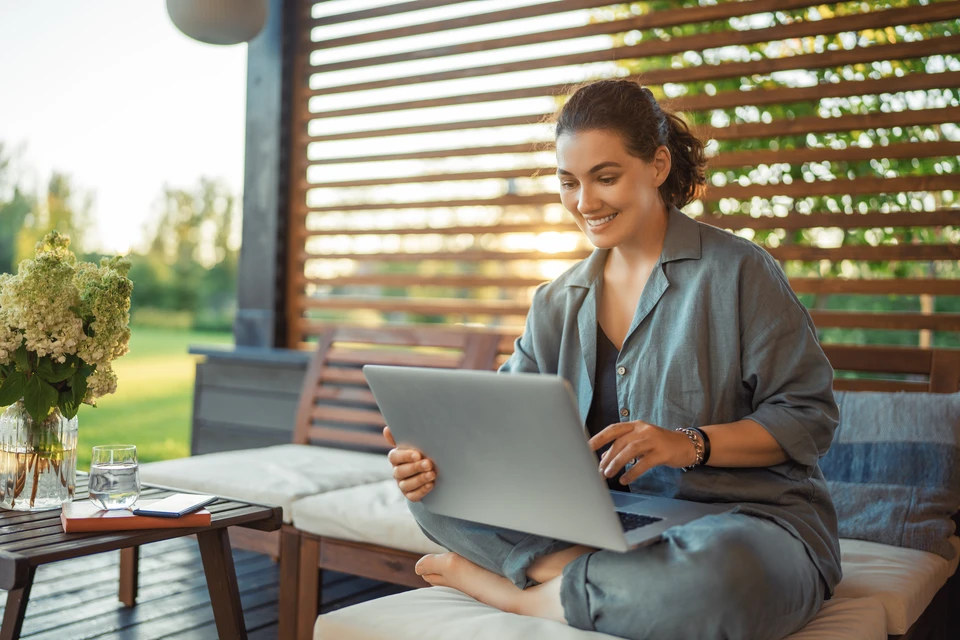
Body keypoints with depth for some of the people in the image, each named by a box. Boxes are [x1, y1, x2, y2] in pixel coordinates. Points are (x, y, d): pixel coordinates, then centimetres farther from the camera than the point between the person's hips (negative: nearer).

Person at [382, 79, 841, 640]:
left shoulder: (738, 270, -5)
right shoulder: (558, 303, 12)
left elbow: (811, 415, -7)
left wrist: (691, 444, -24)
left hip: (748, 517, -4)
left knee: (718, 577, -41)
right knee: (437, 489, -5)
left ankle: (509, 590, -17)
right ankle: (597, 576, -20)